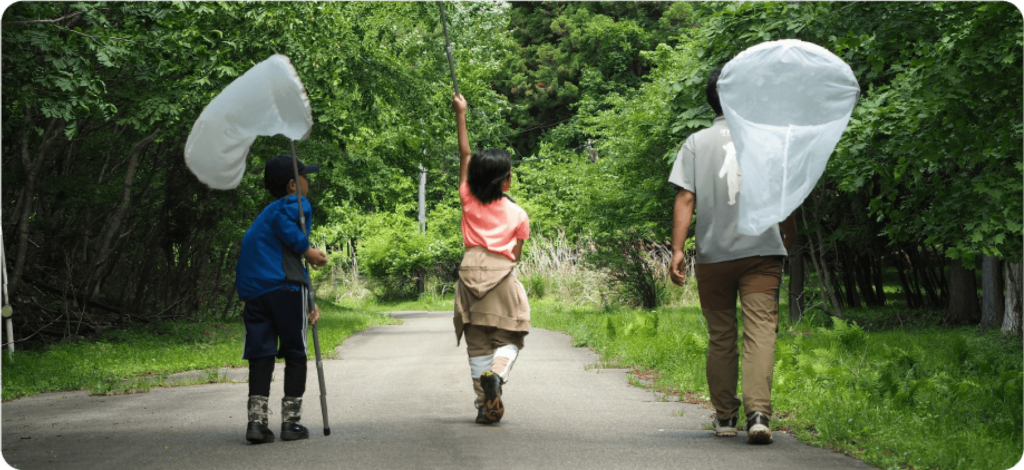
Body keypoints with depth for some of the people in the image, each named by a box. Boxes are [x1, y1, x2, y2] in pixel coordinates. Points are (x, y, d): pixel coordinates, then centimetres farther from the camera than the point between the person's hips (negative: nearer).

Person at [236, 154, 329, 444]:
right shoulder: (297, 205, 3)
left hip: (253, 290, 7)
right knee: (295, 355, 5)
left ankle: (256, 421, -5)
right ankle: (291, 421, 6)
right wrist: (308, 250, -12)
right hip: (285, 287, -7)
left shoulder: (265, 213, 31)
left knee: (261, 356, 5)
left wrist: (309, 300, 24)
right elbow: (282, 222, -23)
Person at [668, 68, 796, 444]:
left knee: (720, 336, 11)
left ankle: (725, 417, 19)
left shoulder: (696, 143, 3)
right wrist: (789, 238, 25)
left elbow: (685, 199, -5)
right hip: (762, 251, -1)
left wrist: (677, 250, -6)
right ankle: (758, 413, -23)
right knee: (761, 330, -7)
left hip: (713, 255, 1)